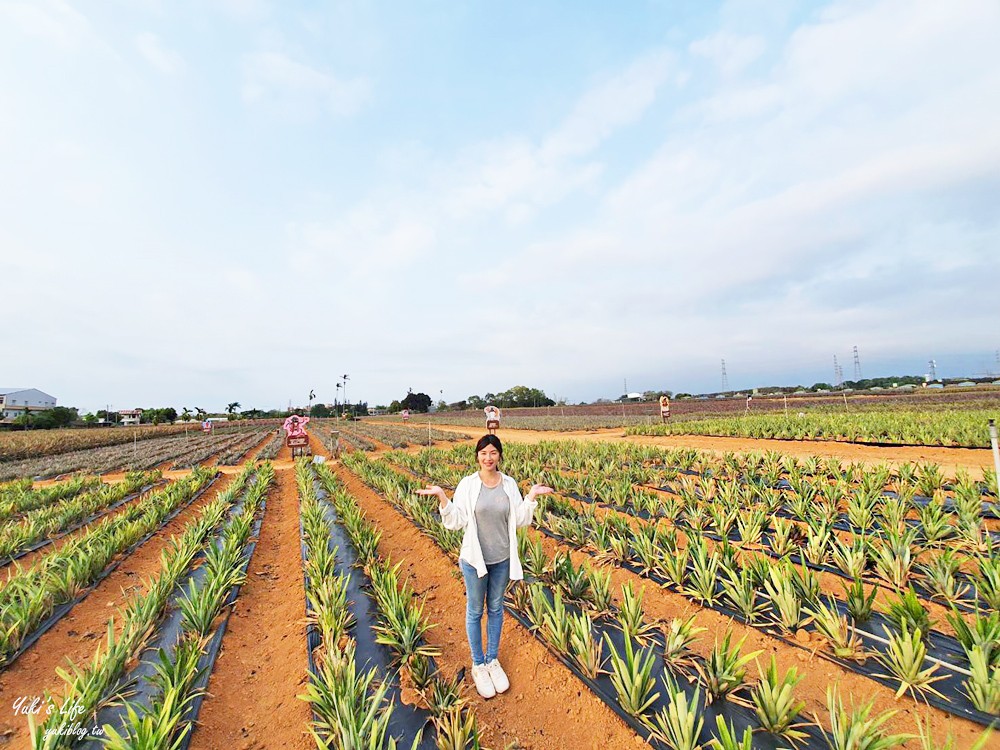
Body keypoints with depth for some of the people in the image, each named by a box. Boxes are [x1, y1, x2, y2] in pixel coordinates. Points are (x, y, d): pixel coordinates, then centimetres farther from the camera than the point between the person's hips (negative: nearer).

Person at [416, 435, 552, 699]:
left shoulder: (509, 484, -6)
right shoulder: (467, 484, -13)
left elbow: (520, 520, -3)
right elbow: (455, 521, -12)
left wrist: (532, 496, -15)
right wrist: (441, 496, -25)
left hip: (502, 559, 2)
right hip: (475, 558, -2)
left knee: (496, 609, 20)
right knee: (475, 611, 15)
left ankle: (493, 660, 42)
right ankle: (478, 665, 37)